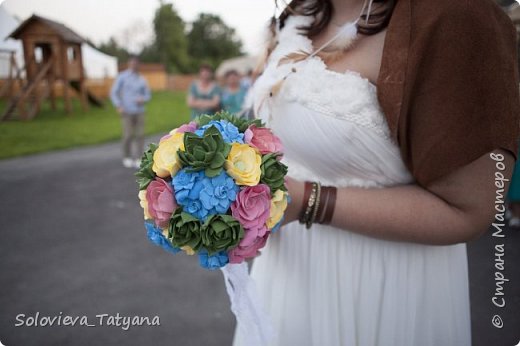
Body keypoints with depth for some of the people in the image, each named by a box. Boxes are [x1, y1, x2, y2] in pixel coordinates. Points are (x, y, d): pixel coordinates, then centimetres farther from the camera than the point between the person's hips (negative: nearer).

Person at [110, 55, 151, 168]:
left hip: (139, 112, 3)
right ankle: (127, 158, 12)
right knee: (128, 135, -6)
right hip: (127, 112, -3)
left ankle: (138, 160, 2)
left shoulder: (142, 79, 9)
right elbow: (113, 93, -4)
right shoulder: (122, 76, -2)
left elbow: (147, 95, 14)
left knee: (140, 135, -4)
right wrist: (119, 107, -17)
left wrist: (143, 100, -10)